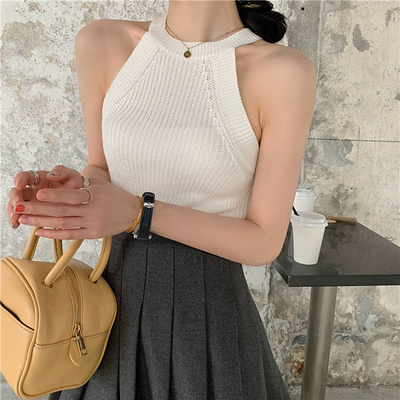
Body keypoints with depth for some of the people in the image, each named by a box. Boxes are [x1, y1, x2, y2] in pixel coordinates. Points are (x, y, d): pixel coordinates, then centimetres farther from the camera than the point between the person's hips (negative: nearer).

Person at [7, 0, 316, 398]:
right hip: (119, 301, 4)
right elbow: (102, 169, 7)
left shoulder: (287, 71, -16)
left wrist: (140, 213, -24)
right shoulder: (101, 44, -4)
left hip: (211, 310, -3)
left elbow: (265, 242, -12)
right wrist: (70, 190, -16)